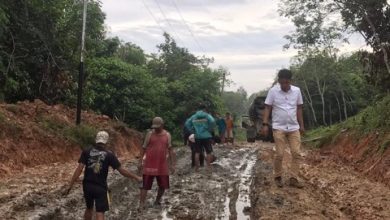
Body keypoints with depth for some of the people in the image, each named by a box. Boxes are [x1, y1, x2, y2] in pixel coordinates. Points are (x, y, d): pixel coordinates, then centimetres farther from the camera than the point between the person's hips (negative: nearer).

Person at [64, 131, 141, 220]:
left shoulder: (86, 152, -4)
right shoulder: (109, 154, -9)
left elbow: (79, 169, -11)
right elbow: (121, 170, -7)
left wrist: (70, 185, -8)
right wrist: (136, 177, 4)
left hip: (87, 185, 4)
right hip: (100, 187, -4)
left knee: (89, 208, 25)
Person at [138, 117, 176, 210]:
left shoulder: (167, 135, 3)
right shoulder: (150, 134, -2)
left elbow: (170, 149, 6)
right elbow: (144, 148, 2)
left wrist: (172, 164, 3)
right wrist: (141, 161, -1)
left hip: (162, 164, 3)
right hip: (149, 164, -2)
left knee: (163, 185, 9)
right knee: (145, 185, -2)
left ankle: (157, 201, 30)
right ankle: (141, 204, 2)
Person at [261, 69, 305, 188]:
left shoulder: (297, 91, 3)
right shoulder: (273, 91, -5)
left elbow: (299, 109, 11)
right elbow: (267, 108, -2)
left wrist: (301, 125, 11)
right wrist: (265, 124, -10)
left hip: (294, 128, 3)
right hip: (279, 128, -3)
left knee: (296, 153, -2)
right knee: (279, 154, -2)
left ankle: (293, 179, 4)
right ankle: (278, 177, 14)